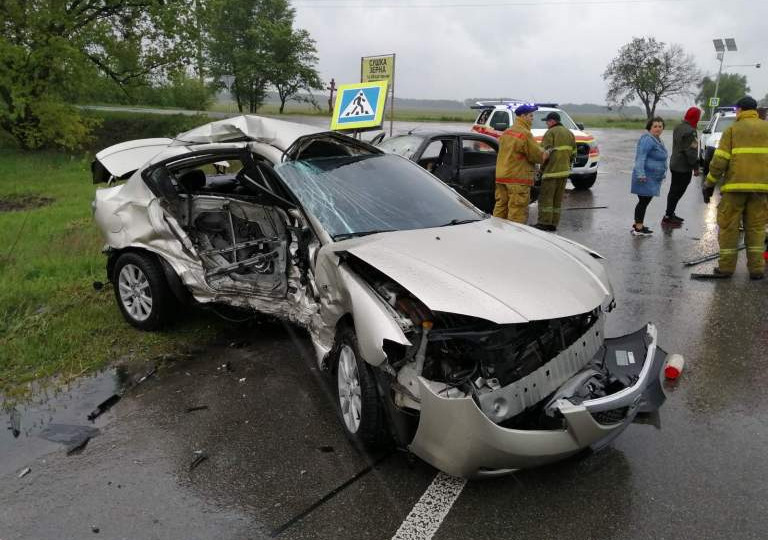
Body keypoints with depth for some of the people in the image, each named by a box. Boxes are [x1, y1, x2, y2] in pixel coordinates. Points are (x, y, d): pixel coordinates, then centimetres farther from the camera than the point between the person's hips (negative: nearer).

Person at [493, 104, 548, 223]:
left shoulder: (506, 133, 14)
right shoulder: (525, 134, -13)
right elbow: (537, 155, -10)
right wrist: (545, 154, 13)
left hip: (501, 176, 8)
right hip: (518, 179, -8)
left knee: (501, 207, 14)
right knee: (517, 210, -4)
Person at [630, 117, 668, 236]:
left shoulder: (657, 139, 17)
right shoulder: (647, 139, -16)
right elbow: (640, 157, -25)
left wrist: (662, 174, 31)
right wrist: (641, 174, -33)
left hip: (653, 178, 10)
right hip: (646, 178, -10)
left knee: (644, 202, 14)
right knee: (644, 201, -6)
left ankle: (637, 225, 23)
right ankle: (638, 228, -1)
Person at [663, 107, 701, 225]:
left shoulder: (679, 128, 10)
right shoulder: (690, 131, -21)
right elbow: (691, 151, -22)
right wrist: (696, 167, -15)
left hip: (675, 164, 10)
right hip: (684, 167, -10)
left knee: (674, 191, 17)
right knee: (677, 192, -5)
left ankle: (670, 214, 27)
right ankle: (668, 217, -2)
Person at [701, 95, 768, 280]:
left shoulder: (732, 129, 1)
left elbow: (720, 160, -7)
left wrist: (709, 183, 1)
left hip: (735, 185, -3)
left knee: (729, 227, 5)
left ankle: (726, 267, 8)